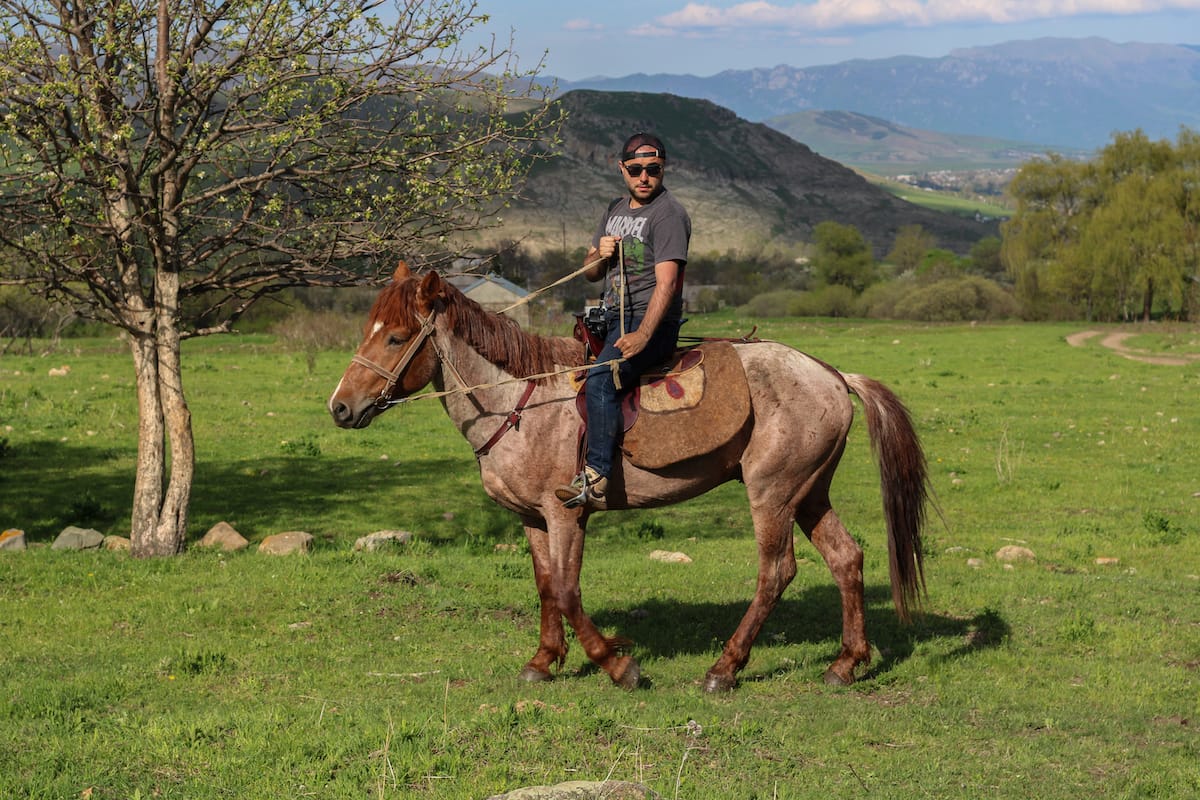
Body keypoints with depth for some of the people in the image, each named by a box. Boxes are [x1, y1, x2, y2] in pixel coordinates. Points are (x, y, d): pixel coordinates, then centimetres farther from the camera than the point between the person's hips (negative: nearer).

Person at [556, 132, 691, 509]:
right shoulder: (616, 210, 18)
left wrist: (642, 336, -32)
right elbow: (590, 273, 25)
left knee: (600, 378, -31)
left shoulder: (668, 215, -9)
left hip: (650, 322, -10)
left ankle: (596, 478, -37)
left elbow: (666, 283, -20)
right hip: (612, 320, 10)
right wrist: (600, 254, 0)